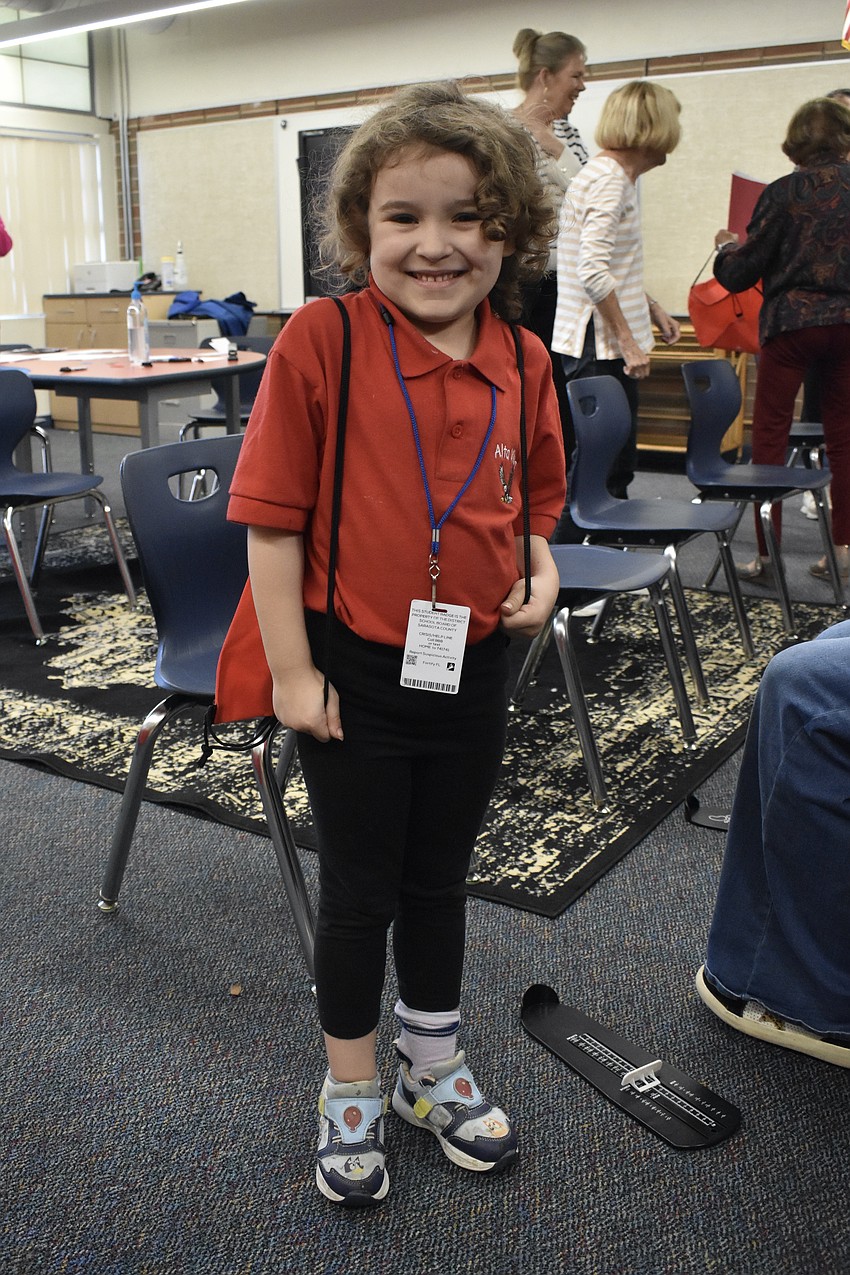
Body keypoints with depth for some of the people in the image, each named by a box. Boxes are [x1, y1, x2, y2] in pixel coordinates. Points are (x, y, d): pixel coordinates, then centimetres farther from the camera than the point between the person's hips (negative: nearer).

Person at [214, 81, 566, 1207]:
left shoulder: (523, 363, -1)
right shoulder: (322, 340, -14)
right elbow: (273, 515, -13)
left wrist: (540, 572, -6)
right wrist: (291, 670, -13)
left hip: (472, 669, 4)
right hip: (353, 671, -4)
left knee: (439, 880, 21)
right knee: (359, 889, 13)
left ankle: (434, 1070, 45)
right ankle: (351, 1095, 37)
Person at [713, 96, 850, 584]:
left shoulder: (784, 192, -7)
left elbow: (739, 275, -4)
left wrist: (726, 246, 16)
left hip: (792, 323, -4)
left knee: (770, 435, 3)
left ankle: (766, 556, 1)